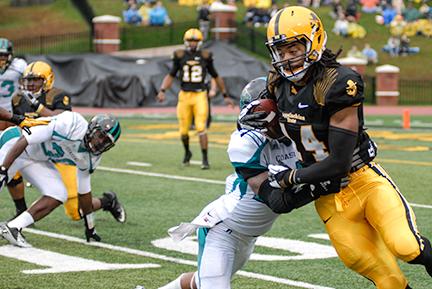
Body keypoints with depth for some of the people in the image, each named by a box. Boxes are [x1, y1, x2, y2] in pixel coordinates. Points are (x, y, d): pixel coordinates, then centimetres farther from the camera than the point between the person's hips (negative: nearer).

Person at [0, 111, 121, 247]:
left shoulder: (91, 158, -3)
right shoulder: (71, 124, -30)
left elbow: (84, 190, 13)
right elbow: (25, 140, -28)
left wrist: (90, 226, 19)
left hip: (36, 160, 8)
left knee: (58, 195, -6)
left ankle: (13, 227, -10)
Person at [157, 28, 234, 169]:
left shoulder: (205, 56, 3)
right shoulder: (180, 55, 3)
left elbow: (216, 77, 13)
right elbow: (171, 75, 8)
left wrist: (225, 95, 15)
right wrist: (162, 90, -7)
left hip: (200, 96, -1)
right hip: (184, 96, 1)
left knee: (201, 128, -13)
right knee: (184, 131, 6)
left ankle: (205, 159, -7)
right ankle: (187, 152, 34)